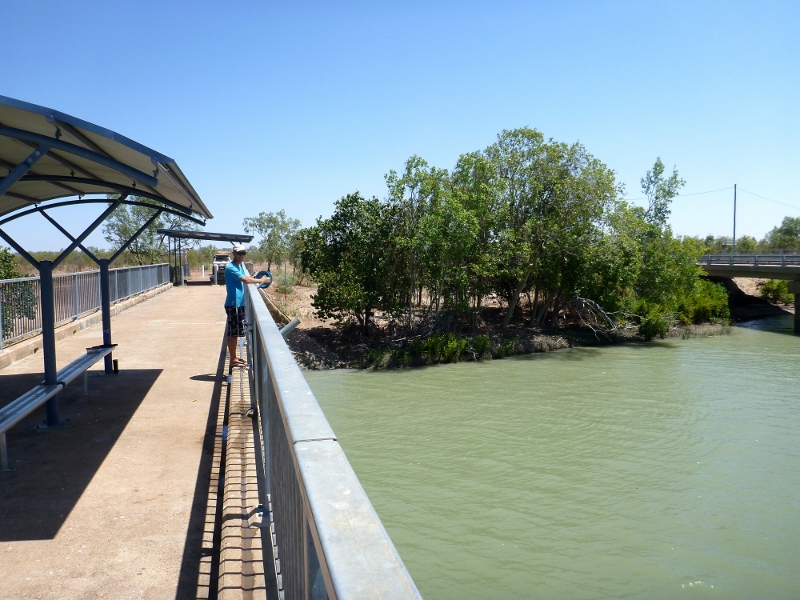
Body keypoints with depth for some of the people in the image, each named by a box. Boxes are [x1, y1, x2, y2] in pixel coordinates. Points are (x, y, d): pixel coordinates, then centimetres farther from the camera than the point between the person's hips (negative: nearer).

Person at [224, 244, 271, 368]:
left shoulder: (239, 266, 14)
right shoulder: (230, 268, -16)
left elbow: (244, 278, 24)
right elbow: (245, 280, -24)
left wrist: (257, 278, 7)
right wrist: (262, 280, -15)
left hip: (239, 303, 10)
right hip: (233, 304, -10)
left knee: (235, 332, 15)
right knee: (232, 333, -3)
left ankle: (234, 357, 24)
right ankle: (233, 360, 2)